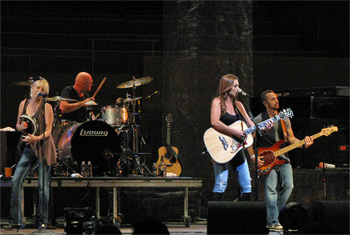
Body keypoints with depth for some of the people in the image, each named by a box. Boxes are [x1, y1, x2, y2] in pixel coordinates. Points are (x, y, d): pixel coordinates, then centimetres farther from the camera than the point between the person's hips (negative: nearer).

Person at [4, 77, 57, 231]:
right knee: (16, 181, -8)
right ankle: (15, 221, -4)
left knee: (43, 186, -2)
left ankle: (42, 222, 10)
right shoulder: (23, 104, 9)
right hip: (28, 148, 4)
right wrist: (21, 127, -6)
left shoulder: (46, 107, -5)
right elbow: (17, 126, 17)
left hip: (43, 147, -4)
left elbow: (48, 131, -8)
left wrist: (37, 138, -26)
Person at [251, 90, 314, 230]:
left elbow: (291, 138, 14)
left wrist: (303, 144, -5)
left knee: (288, 185, -9)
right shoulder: (258, 120, -1)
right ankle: (272, 222, -11)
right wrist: (254, 157, -11)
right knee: (271, 189, -12)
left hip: (283, 158, 5)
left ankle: (274, 213, 7)